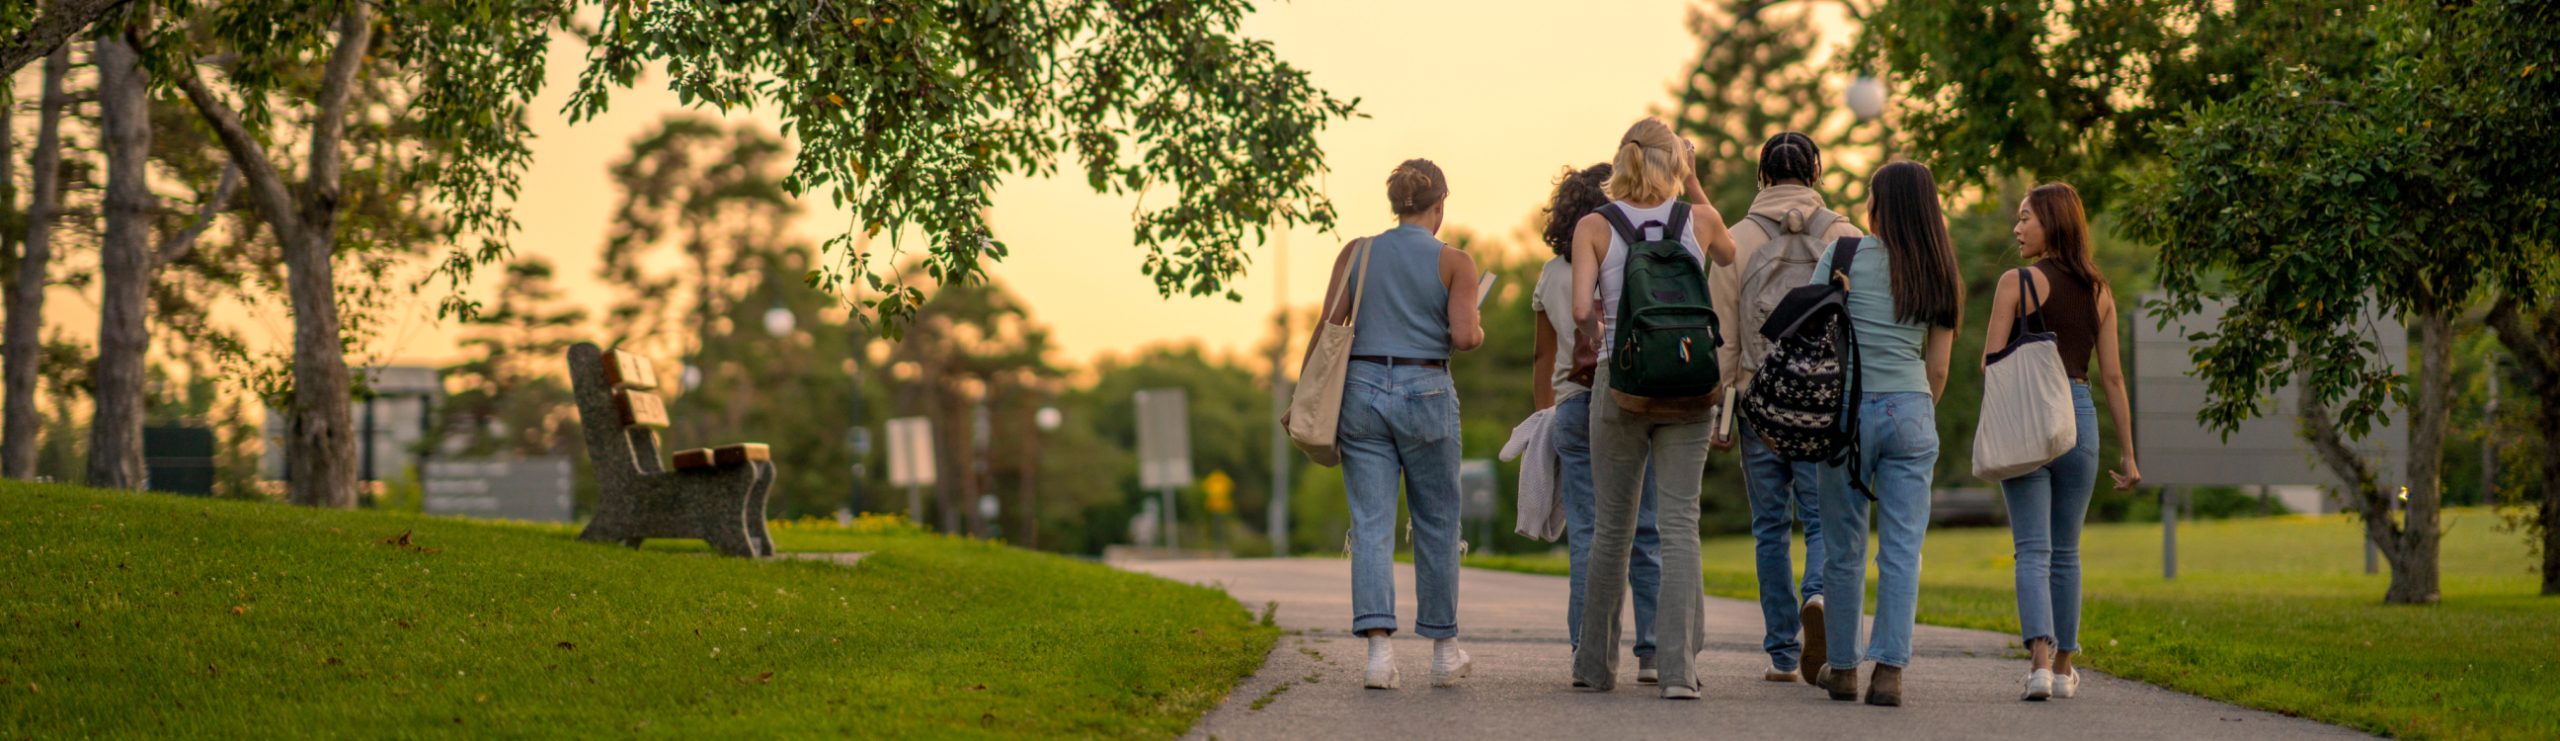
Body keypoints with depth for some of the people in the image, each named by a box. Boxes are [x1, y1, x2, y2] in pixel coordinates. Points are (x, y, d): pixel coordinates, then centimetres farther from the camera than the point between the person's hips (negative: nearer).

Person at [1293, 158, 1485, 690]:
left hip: (1362, 391, 2)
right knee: (1436, 525, 12)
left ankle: (1379, 646, -17)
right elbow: (1464, 337, -11)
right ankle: (1444, 650, 20)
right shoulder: (1453, 262, -2)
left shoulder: (1356, 255, 5)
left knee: (1372, 525, -2)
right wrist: (1478, 331, 12)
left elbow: (1329, 329, -1)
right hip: (1426, 395, -2)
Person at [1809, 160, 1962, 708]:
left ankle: (1842, 666, 17)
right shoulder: (1938, 274, 9)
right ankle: (1890, 670, -6)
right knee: (1902, 549, 2)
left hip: (1849, 409, -2)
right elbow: (1937, 368, 10)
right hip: (1911, 411, 2)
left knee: (1843, 549, 9)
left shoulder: (1845, 254, -2)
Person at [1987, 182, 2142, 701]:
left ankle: (2041, 659, -21)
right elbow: (2112, 376, 8)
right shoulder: (2099, 292, 9)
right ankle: (2063, 668, 19)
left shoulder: (2017, 282, -4)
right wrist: (2128, 454, 11)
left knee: (2033, 549, -5)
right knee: (2066, 551, 14)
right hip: (2080, 416, 4)